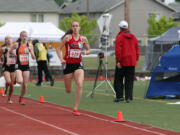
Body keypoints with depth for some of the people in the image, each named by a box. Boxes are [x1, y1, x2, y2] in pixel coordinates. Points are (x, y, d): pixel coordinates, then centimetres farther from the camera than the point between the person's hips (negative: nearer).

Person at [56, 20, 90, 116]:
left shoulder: (83, 39, 2)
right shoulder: (67, 37, -5)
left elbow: (88, 50, 14)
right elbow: (59, 49, -1)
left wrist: (85, 52, -9)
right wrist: (61, 59, -16)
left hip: (78, 64, 1)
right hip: (68, 64, -1)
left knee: (79, 85, -21)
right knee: (68, 91, 5)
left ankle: (75, 109, -14)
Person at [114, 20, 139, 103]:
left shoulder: (119, 37, -7)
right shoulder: (133, 37, 11)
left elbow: (118, 50, -13)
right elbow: (137, 50, 13)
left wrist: (118, 61, -13)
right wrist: (136, 60, 17)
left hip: (122, 62, -5)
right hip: (132, 62, 5)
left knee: (118, 79, 5)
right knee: (129, 80, 6)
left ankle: (119, 96, -1)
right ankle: (128, 97, 3)